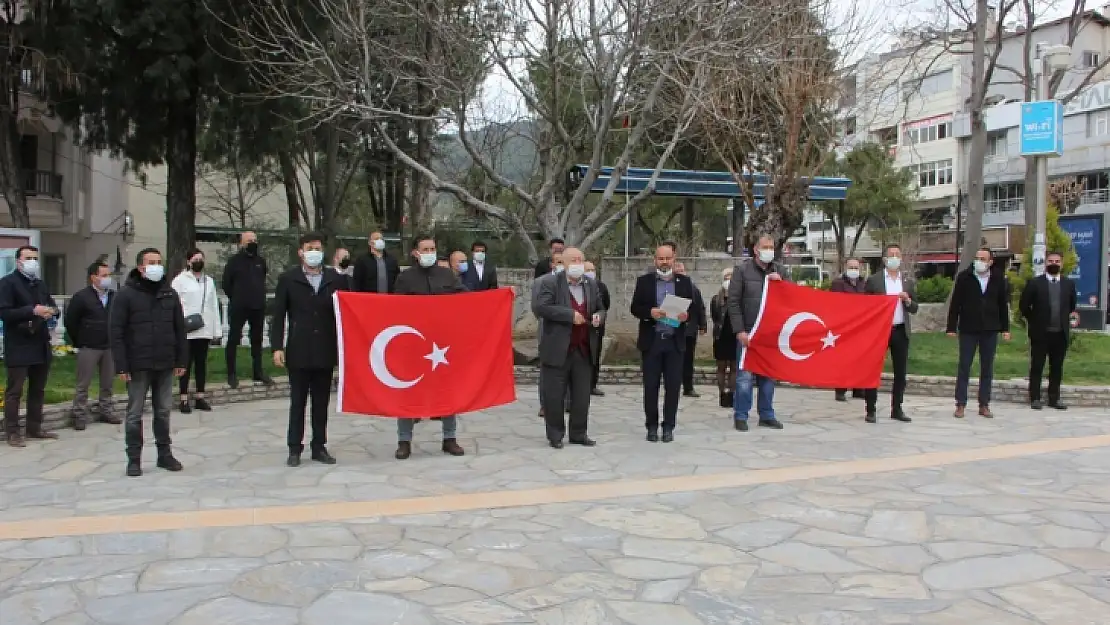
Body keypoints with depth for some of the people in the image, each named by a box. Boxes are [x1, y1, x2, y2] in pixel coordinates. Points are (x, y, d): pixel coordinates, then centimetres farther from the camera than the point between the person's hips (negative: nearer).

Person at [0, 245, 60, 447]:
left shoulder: (40, 284, 17)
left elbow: (52, 306, 19)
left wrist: (52, 311, -5)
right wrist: (32, 311, -24)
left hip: (41, 345, 7)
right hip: (18, 347, -7)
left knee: (38, 390, 13)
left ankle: (35, 427, 22)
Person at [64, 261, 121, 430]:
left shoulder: (114, 297, 4)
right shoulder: (81, 297, -7)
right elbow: (70, 321, -3)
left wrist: (115, 340, 8)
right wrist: (78, 342, 0)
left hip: (109, 347, 4)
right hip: (88, 348, -4)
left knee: (107, 383, 10)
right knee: (83, 384, 1)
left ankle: (105, 411, 21)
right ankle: (80, 415, 8)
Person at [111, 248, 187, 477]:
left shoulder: (170, 294, 7)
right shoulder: (126, 294, -5)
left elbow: (180, 329, 10)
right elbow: (117, 332, -8)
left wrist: (181, 360, 5)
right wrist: (121, 365, -13)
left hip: (165, 365, 4)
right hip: (138, 365, -4)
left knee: (163, 411, 11)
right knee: (135, 413, 4)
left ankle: (164, 453, 21)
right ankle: (134, 459, 13)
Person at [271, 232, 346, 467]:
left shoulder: (336, 279, 5)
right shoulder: (288, 279, 2)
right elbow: (278, 316, 1)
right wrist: (277, 347, -7)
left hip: (326, 352, 2)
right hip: (298, 352, -1)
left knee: (322, 402, 9)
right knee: (297, 402, 5)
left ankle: (319, 446, 19)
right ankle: (295, 448, 13)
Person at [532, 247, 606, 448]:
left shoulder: (591, 285, 12)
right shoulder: (550, 283, -6)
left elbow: (600, 309, 22)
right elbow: (540, 307, -18)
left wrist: (599, 317, -3)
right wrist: (570, 315, -19)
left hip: (584, 350, 5)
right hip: (557, 350, -5)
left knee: (582, 395, 9)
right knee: (554, 395, 2)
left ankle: (578, 434, 21)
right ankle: (555, 435, 15)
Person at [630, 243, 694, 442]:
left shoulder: (684, 282, 9)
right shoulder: (644, 281, 6)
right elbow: (635, 308, 1)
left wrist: (686, 315, -15)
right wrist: (650, 312, -18)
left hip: (675, 342, 1)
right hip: (651, 341, -1)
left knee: (673, 386, 2)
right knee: (650, 386, 3)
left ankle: (668, 426, 12)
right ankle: (651, 426, 14)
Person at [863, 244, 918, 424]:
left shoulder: (908, 281, 11)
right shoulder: (873, 280, 1)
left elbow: (914, 309, 10)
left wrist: (907, 300, -8)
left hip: (901, 331, 3)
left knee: (900, 372, 6)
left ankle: (897, 409, 15)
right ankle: (870, 410, 3)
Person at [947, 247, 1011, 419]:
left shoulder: (998, 279, 4)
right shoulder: (964, 277, -3)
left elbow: (1003, 305, 9)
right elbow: (955, 304, -3)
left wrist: (1005, 328, 6)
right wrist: (952, 327, -7)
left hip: (990, 330, 2)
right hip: (968, 330, -2)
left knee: (987, 369, 7)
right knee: (964, 367, 1)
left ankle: (984, 405, 14)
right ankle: (960, 405, 5)